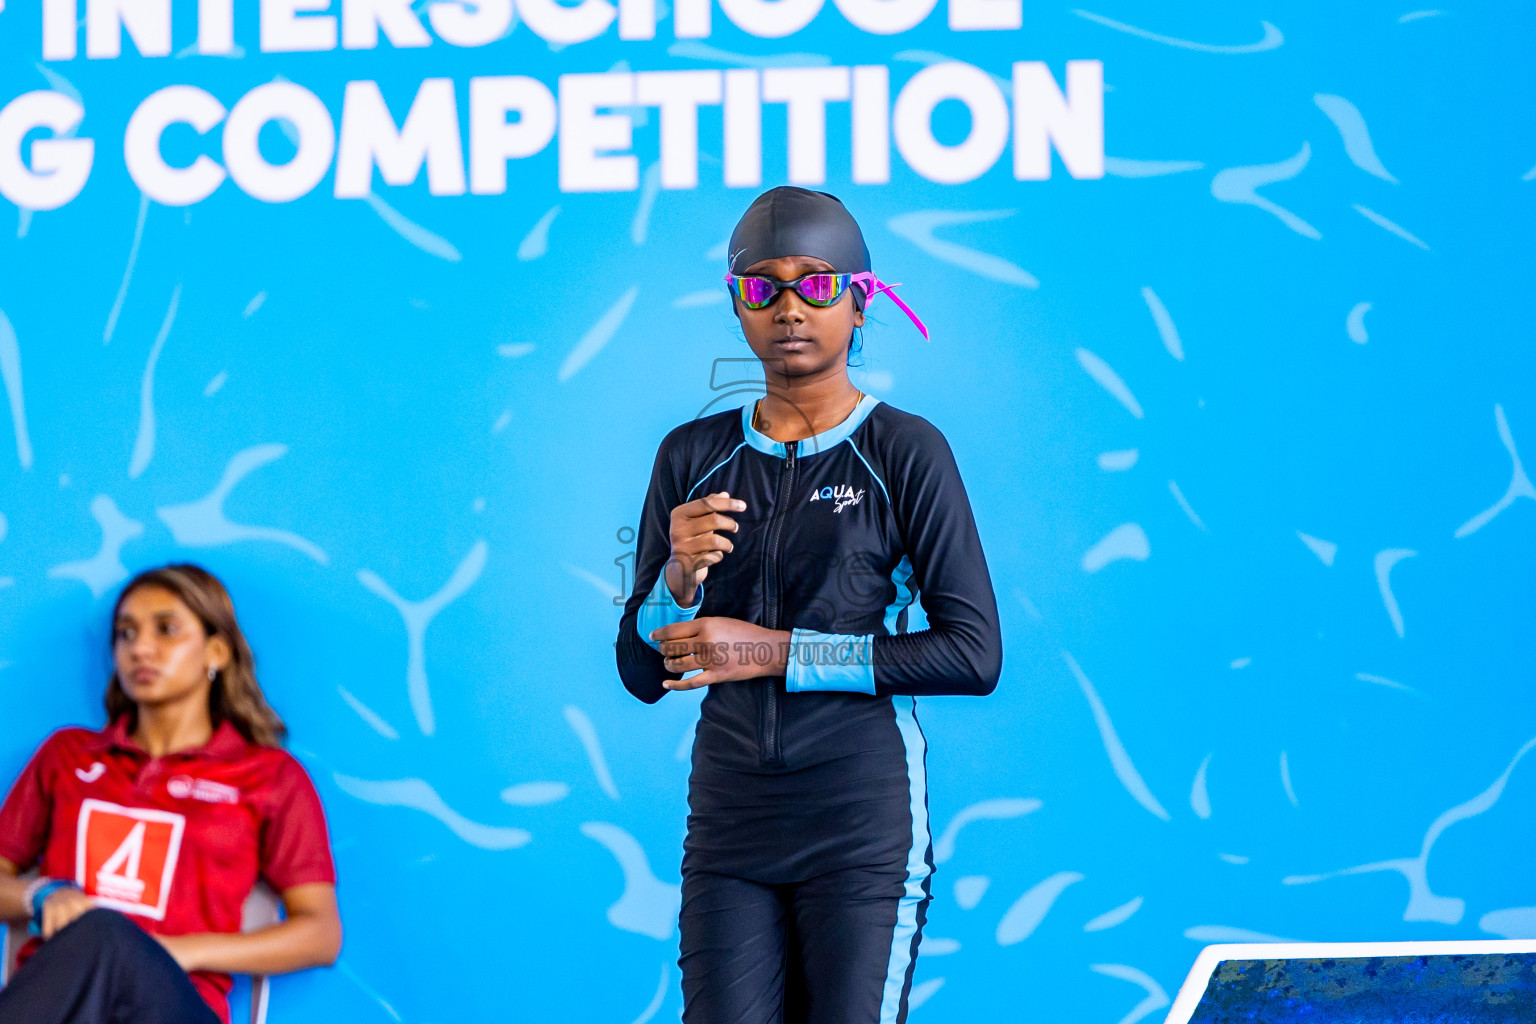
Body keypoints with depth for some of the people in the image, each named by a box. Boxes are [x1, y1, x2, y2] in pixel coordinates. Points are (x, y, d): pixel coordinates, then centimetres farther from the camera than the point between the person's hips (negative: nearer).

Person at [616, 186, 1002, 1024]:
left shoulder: (906, 452, -1)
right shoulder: (692, 457, 11)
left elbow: (975, 655, -8)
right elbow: (641, 673, 12)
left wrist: (775, 652, -10)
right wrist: (679, 576, -10)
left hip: (864, 834, -3)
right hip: (728, 830, 3)